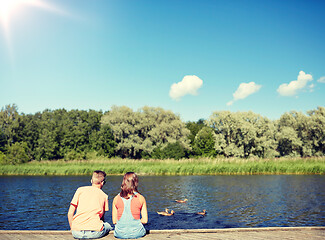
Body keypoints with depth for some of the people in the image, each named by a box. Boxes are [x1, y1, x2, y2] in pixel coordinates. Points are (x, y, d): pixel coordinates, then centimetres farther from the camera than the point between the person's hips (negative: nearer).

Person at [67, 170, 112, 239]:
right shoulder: (104, 196, 13)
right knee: (108, 226, 30)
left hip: (77, 233, 2)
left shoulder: (80, 190, 12)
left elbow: (70, 213, 11)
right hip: (95, 233, -2)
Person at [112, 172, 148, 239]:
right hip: (137, 233, -1)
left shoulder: (116, 199, -4)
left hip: (120, 234, 1)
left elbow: (114, 221, -1)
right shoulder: (141, 198, -6)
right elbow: (145, 220, -5)